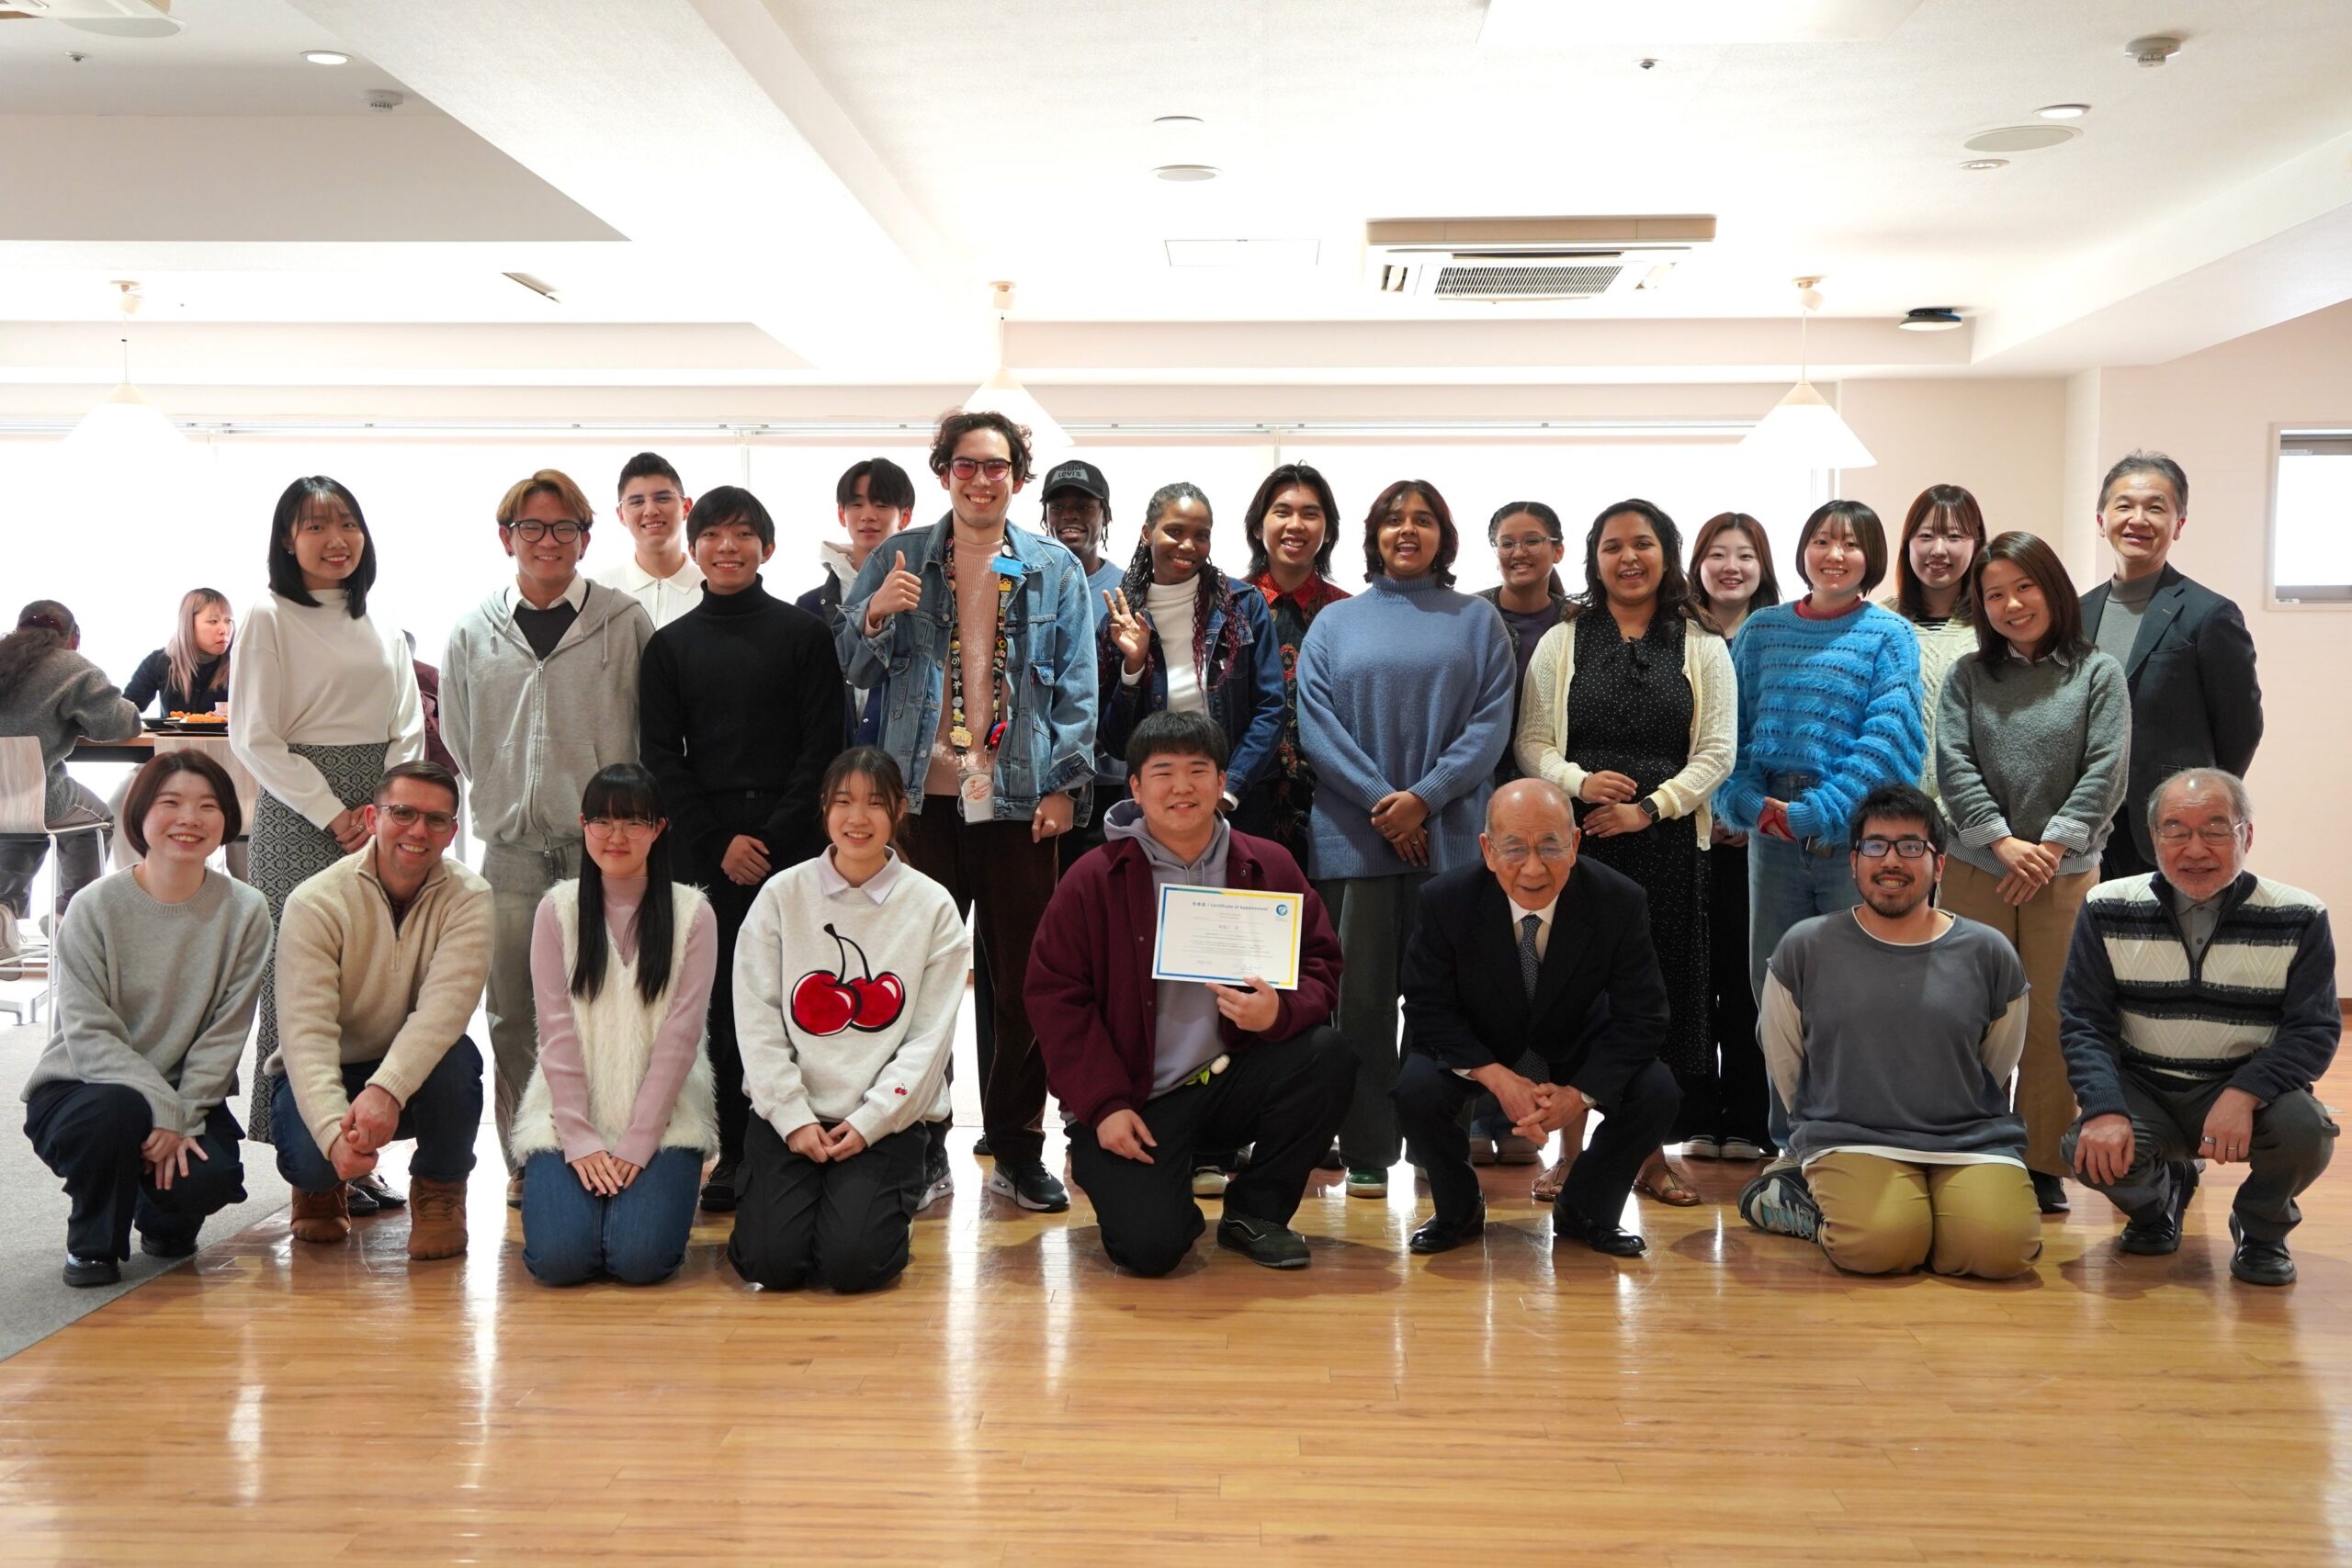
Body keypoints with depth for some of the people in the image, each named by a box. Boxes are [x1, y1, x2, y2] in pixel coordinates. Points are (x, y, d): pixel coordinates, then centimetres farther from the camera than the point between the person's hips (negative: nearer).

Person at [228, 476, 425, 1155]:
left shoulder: (384, 630, 15)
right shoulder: (269, 618, -1)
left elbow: (408, 729, 13)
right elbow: (253, 737, -7)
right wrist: (333, 815, -11)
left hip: (380, 820, 5)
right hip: (298, 819, -5)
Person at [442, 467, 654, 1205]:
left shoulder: (626, 623, 2)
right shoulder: (473, 632, 10)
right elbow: (457, 745, 18)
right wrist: (497, 802, 13)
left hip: (603, 843, -2)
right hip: (510, 847, 3)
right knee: (511, 1015, 5)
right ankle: (523, 1163, 16)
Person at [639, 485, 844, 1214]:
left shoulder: (804, 634, 5)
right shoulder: (670, 645, 11)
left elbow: (822, 746, 0)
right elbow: (661, 756, 7)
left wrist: (772, 838, -9)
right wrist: (717, 844, -5)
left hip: (792, 846, -1)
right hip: (707, 849, 2)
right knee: (724, 1001, 1)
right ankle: (736, 1151, 7)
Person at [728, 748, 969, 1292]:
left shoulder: (932, 906, 0)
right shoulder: (781, 896, 2)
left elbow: (930, 1037, -3)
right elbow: (758, 1022, -2)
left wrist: (868, 1122, -10)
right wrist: (793, 1117, -11)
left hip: (887, 1119, -1)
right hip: (790, 1112, 1)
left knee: (851, 1261, -19)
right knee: (771, 1260, -16)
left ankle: (899, 1190, 13)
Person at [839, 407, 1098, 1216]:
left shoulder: (1055, 570, 7)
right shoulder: (899, 559, 9)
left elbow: (1076, 688, 5)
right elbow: (856, 668, 7)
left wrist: (1064, 784, -3)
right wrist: (874, 615, -13)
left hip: (1018, 800, 0)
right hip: (921, 795, 0)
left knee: (1026, 980, 3)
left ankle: (1018, 1149, 15)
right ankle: (921, 1146, 14)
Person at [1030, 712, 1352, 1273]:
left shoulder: (1269, 867, 2)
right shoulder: (1093, 881, -5)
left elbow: (1320, 963, 4)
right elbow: (1055, 996, -5)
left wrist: (1282, 1011, -21)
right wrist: (1104, 1106, -13)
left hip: (1233, 1081, 3)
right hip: (1134, 1101, -3)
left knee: (1329, 1055, -24)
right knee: (1149, 1247, -23)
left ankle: (1254, 1211, -3)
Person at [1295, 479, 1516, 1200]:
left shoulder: (1477, 621, 10)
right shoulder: (1335, 622, 11)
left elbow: (1491, 723, 0)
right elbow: (1315, 721, 0)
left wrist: (1425, 797, -12)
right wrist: (1380, 801, -11)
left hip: (1448, 835, 0)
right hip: (1354, 835, 0)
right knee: (1360, 996, 1)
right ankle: (1365, 1154, 8)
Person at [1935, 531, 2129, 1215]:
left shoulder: (2098, 673, 3)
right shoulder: (1968, 676, 7)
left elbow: (2105, 772, -4)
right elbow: (1953, 765, -2)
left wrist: (2050, 847, -13)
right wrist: (2003, 842, -13)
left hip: (2065, 872, -1)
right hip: (1977, 869, 1)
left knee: (2053, 1023, 3)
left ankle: (2044, 1165, 11)